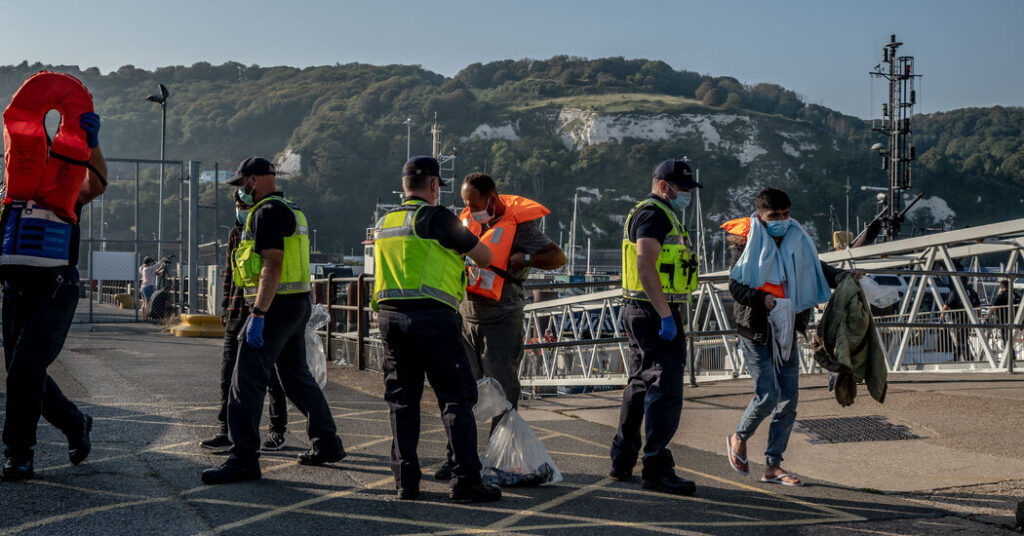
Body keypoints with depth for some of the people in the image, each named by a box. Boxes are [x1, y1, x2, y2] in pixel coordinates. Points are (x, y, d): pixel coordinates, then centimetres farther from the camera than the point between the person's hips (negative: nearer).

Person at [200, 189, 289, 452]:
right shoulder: (235, 233, 15)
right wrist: (225, 306, 15)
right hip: (237, 311, 6)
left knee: (272, 373, 1)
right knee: (229, 371, 3)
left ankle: (278, 431, 12)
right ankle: (227, 430, 8)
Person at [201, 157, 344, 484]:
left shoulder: (267, 212, -12)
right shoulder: (291, 211, 19)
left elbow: (272, 265, -22)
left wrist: (258, 315, -26)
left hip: (277, 305, -10)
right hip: (298, 304, 10)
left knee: (247, 379, -11)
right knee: (296, 376, 19)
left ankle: (243, 458, -13)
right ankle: (327, 444, 26)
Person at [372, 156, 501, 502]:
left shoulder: (383, 223, 16)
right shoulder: (436, 218, -6)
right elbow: (483, 255, 2)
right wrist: (480, 263, 25)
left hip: (389, 315, 7)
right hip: (432, 317, -6)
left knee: (401, 400, 11)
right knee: (456, 397, -1)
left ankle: (405, 481, 10)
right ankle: (465, 480, -3)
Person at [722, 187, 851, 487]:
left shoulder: (796, 240, 8)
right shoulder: (747, 243, -7)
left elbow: (817, 269, 6)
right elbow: (736, 286, -12)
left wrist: (844, 277, -13)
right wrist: (763, 298, -29)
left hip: (787, 332, 6)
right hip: (756, 332, -6)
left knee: (789, 399, 4)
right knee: (768, 394, -11)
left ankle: (773, 465, 13)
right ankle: (739, 438, 19)